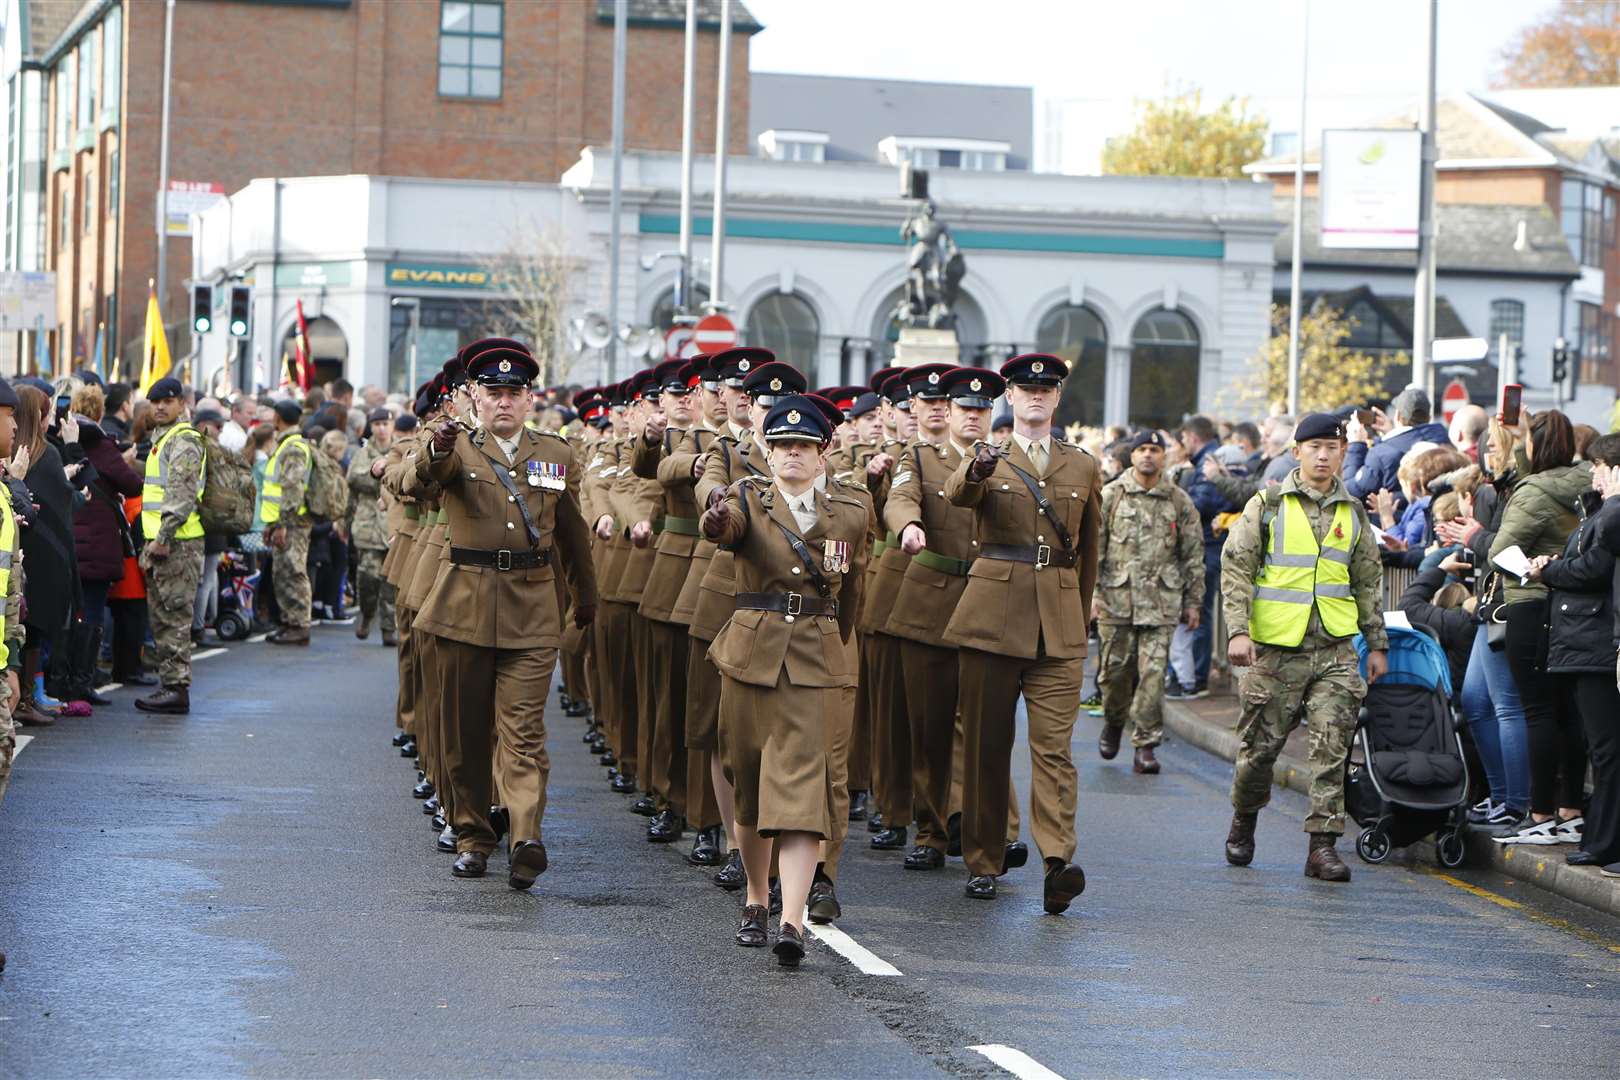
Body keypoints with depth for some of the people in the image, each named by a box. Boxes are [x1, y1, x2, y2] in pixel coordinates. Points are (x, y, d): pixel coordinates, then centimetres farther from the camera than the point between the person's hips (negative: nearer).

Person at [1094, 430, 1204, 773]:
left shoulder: (1179, 502, 8)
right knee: (1115, 668, 5)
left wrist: (1193, 602, 9)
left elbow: (1193, 555, 11)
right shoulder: (1111, 496, 6)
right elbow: (1094, 547, 5)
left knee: (1153, 673, -7)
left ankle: (1145, 745, -3)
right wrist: (1092, 592, -3)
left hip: (1161, 601, 0)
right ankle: (1114, 721, 33)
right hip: (1117, 598, 0)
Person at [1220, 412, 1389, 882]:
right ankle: (1243, 823, 29)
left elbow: (1369, 583, 20)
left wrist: (1377, 644, 17)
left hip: (1336, 651, 2)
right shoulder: (1269, 505, 1)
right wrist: (1238, 629, -11)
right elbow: (1235, 566, -2)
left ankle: (1323, 844, -5)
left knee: (1332, 748, -7)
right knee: (1261, 746, 5)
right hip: (1277, 649, -2)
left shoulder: (1353, 514, 12)